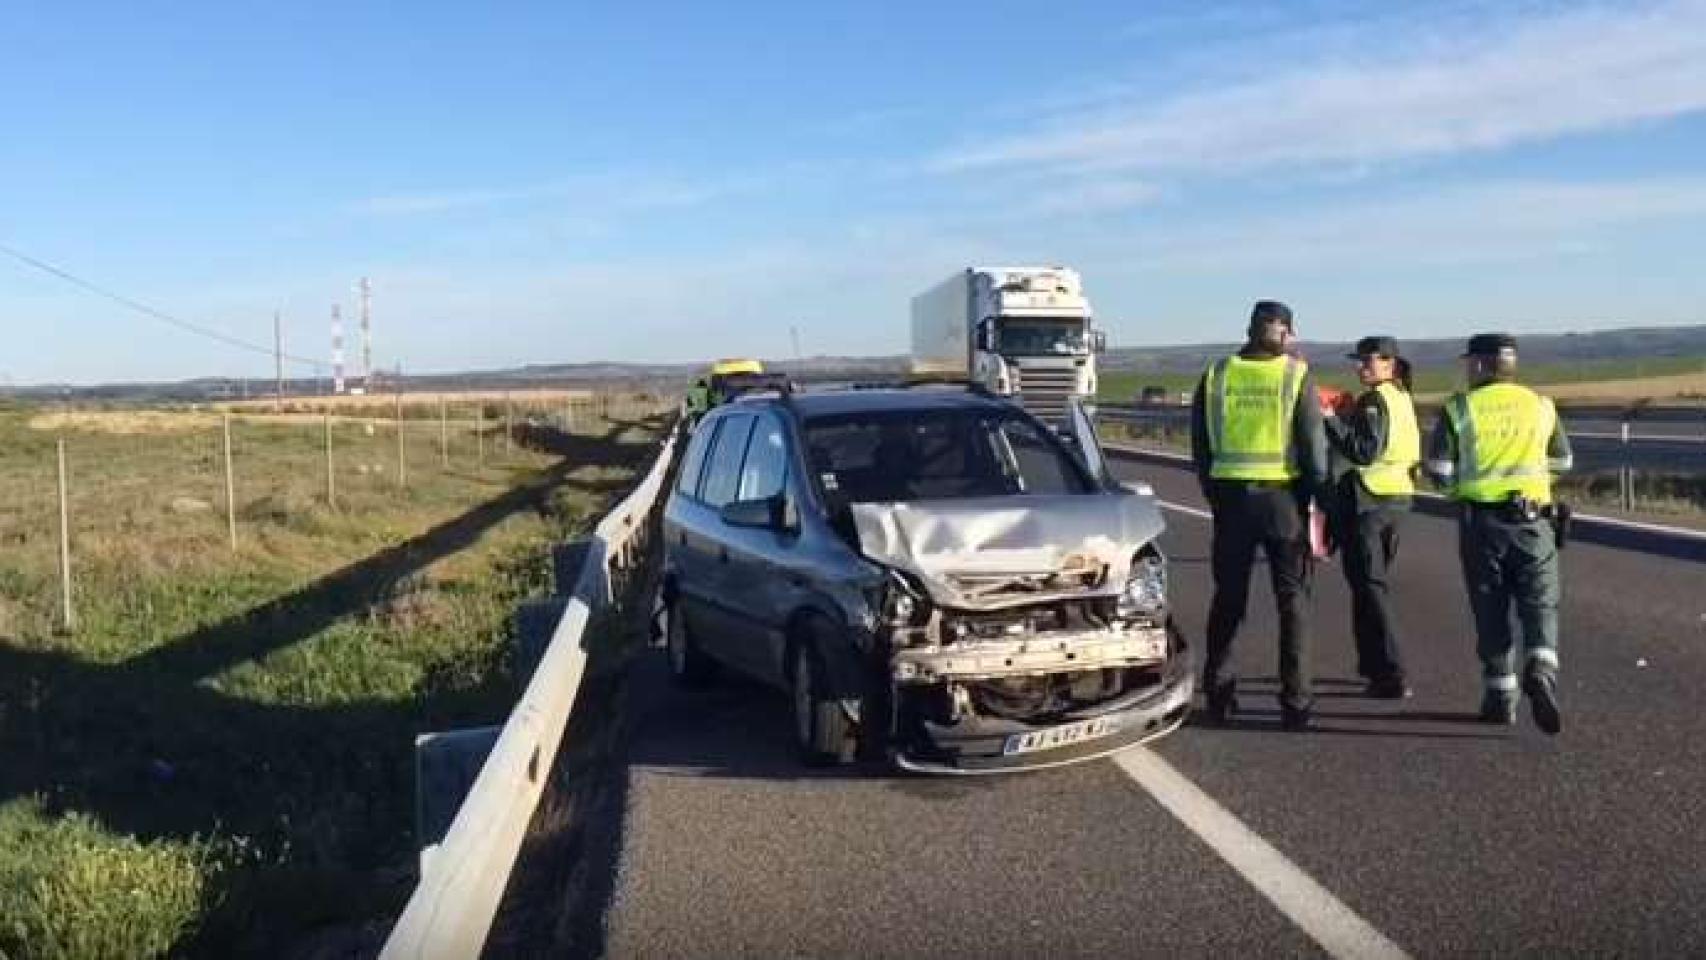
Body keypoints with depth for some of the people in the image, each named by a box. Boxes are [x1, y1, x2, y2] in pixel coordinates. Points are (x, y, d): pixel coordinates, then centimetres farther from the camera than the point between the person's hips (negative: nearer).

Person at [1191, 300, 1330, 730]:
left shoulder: (1216, 374, 3)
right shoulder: (1296, 375, -6)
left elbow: (1200, 444, 7)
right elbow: (1313, 443, -7)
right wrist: (1318, 491, 6)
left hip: (1229, 496, 3)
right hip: (1283, 497, -3)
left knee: (1228, 598, 13)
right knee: (1292, 600, 6)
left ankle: (1219, 694, 16)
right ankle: (1295, 702, 6)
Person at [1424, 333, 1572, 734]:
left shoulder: (1459, 408, -3)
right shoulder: (1540, 405, 6)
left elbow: (1438, 470, -6)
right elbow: (1562, 462, 16)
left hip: (1480, 520, -1)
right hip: (1532, 520, 1)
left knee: (1491, 610, 8)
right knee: (1540, 603, 6)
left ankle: (1501, 695, 11)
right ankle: (1541, 670, -19)